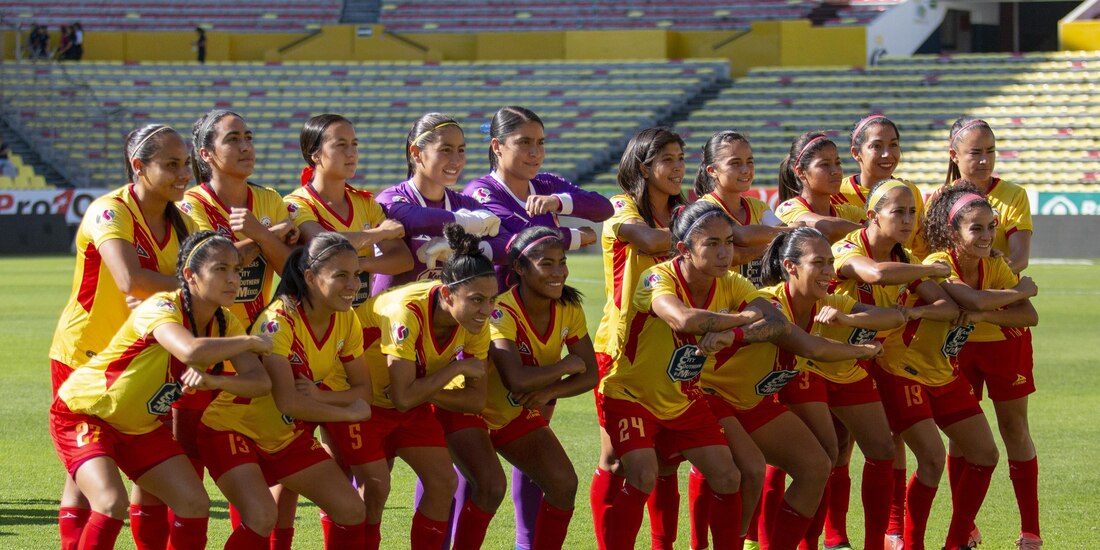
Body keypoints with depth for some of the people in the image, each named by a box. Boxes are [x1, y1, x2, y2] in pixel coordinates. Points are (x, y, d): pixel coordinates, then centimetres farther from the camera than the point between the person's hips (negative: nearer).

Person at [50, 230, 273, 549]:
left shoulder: (225, 325, -6)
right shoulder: (162, 308, -29)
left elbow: (260, 382, -17)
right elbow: (191, 351, -50)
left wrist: (213, 381, -37)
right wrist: (250, 342, -33)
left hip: (141, 427, 7)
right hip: (83, 412, -7)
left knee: (195, 505, -2)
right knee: (112, 504, -27)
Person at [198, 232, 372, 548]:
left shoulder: (347, 321, -6)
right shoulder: (278, 321, -28)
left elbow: (363, 392, -4)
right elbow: (288, 402, -35)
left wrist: (319, 395, -24)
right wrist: (349, 412, -21)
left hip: (288, 436, 7)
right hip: (233, 428, -7)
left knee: (352, 511, 0)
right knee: (262, 517, -30)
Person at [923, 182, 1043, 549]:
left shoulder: (995, 264, -25)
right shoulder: (939, 265, -32)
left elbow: (1030, 316, -32)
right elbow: (975, 300, -47)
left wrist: (983, 315, -43)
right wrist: (1021, 290, -33)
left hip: (1005, 344, 1)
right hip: (960, 347, -1)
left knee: (1014, 430, 4)